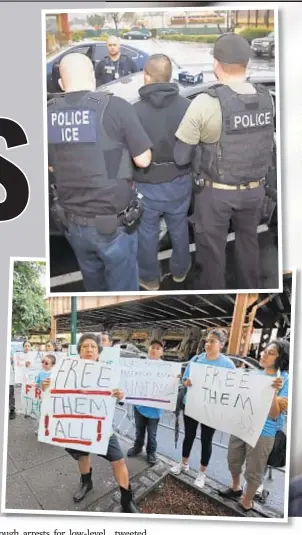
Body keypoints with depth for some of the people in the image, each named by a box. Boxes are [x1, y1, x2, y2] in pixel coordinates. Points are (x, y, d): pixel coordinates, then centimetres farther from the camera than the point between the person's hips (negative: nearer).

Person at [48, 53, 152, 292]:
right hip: (112, 221, -5)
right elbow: (143, 160, -8)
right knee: (123, 284, 13)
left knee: (93, 278, 27)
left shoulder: (49, 113, -1)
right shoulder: (116, 106, -14)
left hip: (71, 221, 5)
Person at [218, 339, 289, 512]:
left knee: (253, 471, 11)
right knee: (233, 460, 22)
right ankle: (236, 488, 48)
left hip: (262, 433, -6)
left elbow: (274, 415, -19)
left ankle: (246, 503, 33)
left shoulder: (285, 381, -15)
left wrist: (274, 391, -32)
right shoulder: (254, 374, 3)